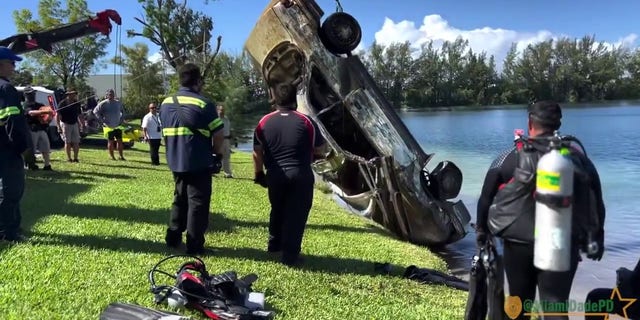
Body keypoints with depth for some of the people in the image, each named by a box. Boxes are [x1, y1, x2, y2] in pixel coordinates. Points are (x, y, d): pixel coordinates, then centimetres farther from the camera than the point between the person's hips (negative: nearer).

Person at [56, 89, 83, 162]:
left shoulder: (77, 103, 8)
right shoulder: (63, 103, -6)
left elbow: (79, 115, 16)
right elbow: (58, 115, -7)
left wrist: (81, 124, 9)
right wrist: (59, 126, -13)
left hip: (75, 124, 4)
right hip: (65, 124, -4)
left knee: (76, 142, -2)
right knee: (67, 142, -1)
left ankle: (75, 157, 4)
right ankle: (69, 158, 6)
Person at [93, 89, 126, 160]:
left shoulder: (118, 103, 5)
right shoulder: (103, 104, -8)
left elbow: (123, 111, 22)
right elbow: (95, 111, -7)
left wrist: (122, 120, 10)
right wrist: (102, 120, -11)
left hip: (118, 126, 3)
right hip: (109, 127, -3)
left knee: (120, 141, 2)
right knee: (110, 142, 3)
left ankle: (121, 156, 8)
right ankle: (112, 157, 12)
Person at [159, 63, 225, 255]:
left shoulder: (166, 104, 7)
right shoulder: (204, 104, -12)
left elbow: (165, 133, 14)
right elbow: (218, 136, -11)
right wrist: (217, 153, 7)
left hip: (176, 162, 6)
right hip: (199, 163, -6)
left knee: (180, 199, 20)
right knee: (198, 203, 2)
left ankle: (173, 238, 26)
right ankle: (194, 245, 5)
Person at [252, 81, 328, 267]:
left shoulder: (264, 122, 2)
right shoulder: (306, 121, -6)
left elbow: (257, 153, 6)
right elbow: (320, 149, 0)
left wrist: (259, 173, 18)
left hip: (275, 175, 4)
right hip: (301, 175, -3)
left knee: (277, 211, 23)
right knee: (296, 214, 4)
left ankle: (274, 245, 37)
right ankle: (290, 256, 5)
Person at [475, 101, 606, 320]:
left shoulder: (510, 157, -1)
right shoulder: (578, 158, 3)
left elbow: (486, 197, 0)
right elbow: (596, 203, 9)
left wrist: (482, 228, 13)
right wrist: (597, 238, 20)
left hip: (518, 242, 0)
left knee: (518, 301, 17)